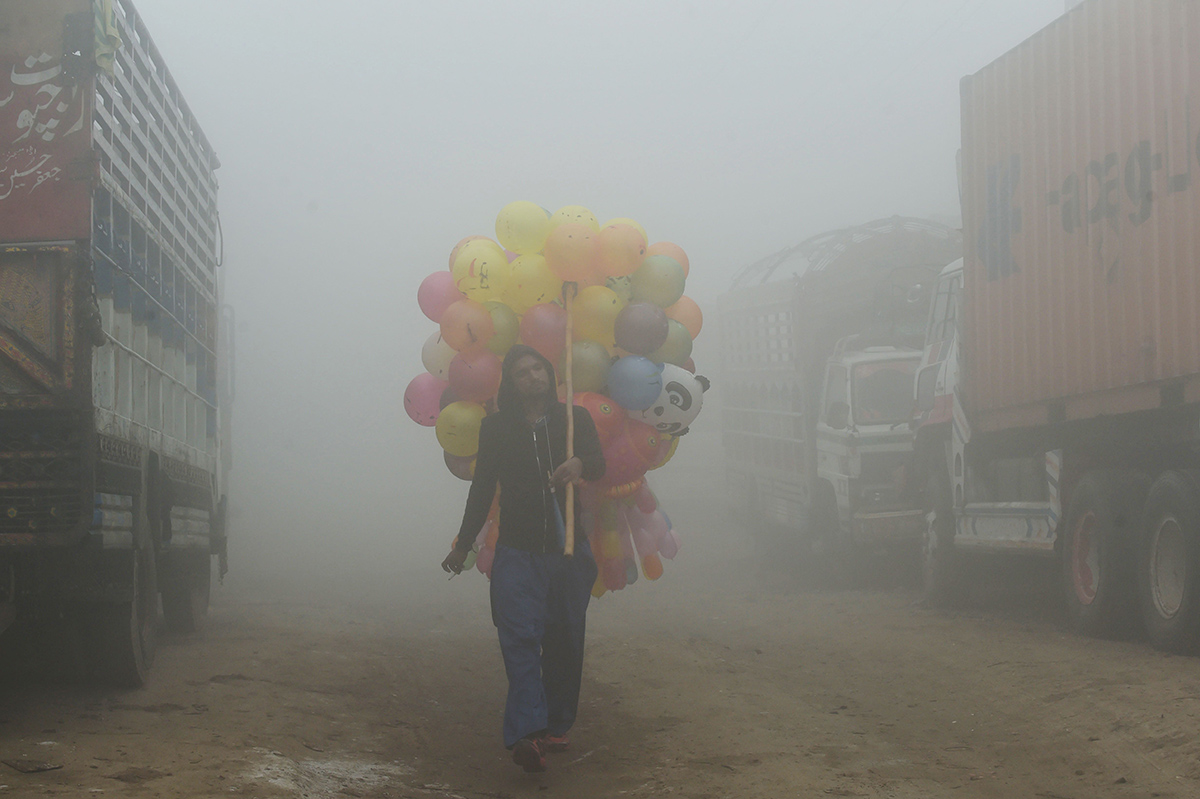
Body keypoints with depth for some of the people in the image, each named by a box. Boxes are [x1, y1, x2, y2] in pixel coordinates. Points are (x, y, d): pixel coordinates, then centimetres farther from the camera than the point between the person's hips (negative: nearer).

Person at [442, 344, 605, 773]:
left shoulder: (574, 419, 5)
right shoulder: (496, 428, 5)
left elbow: (598, 464, -11)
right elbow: (482, 489, 12)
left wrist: (580, 464, -36)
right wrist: (462, 545, 15)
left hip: (569, 550, 1)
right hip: (517, 552, -1)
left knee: (565, 642, 5)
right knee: (521, 637, -16)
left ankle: (555, 727, 18)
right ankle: (527, 734, -27)